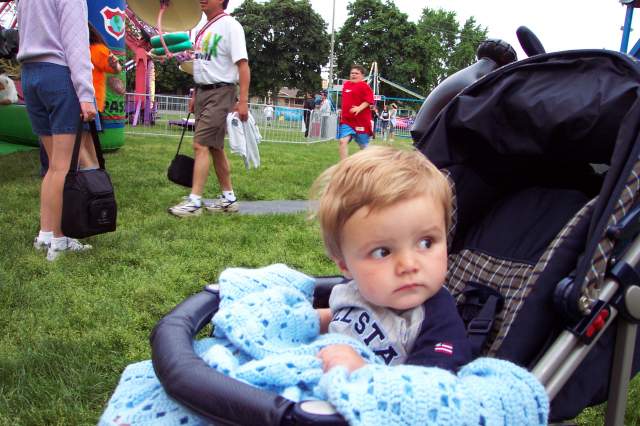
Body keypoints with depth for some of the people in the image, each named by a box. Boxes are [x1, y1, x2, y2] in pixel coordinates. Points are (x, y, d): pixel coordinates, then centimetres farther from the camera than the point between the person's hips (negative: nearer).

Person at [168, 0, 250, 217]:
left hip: (220, 93, -9)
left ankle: (194, 201, -8)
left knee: (201, 145, -12)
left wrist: (243, 101, -23)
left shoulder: (230, 26, -11)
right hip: (203, 92, 9)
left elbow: (243, 65, -17)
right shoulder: (205, 28, 15)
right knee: (215, 148, 11)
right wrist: (195, 95, 19)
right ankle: (229, 198, 20)